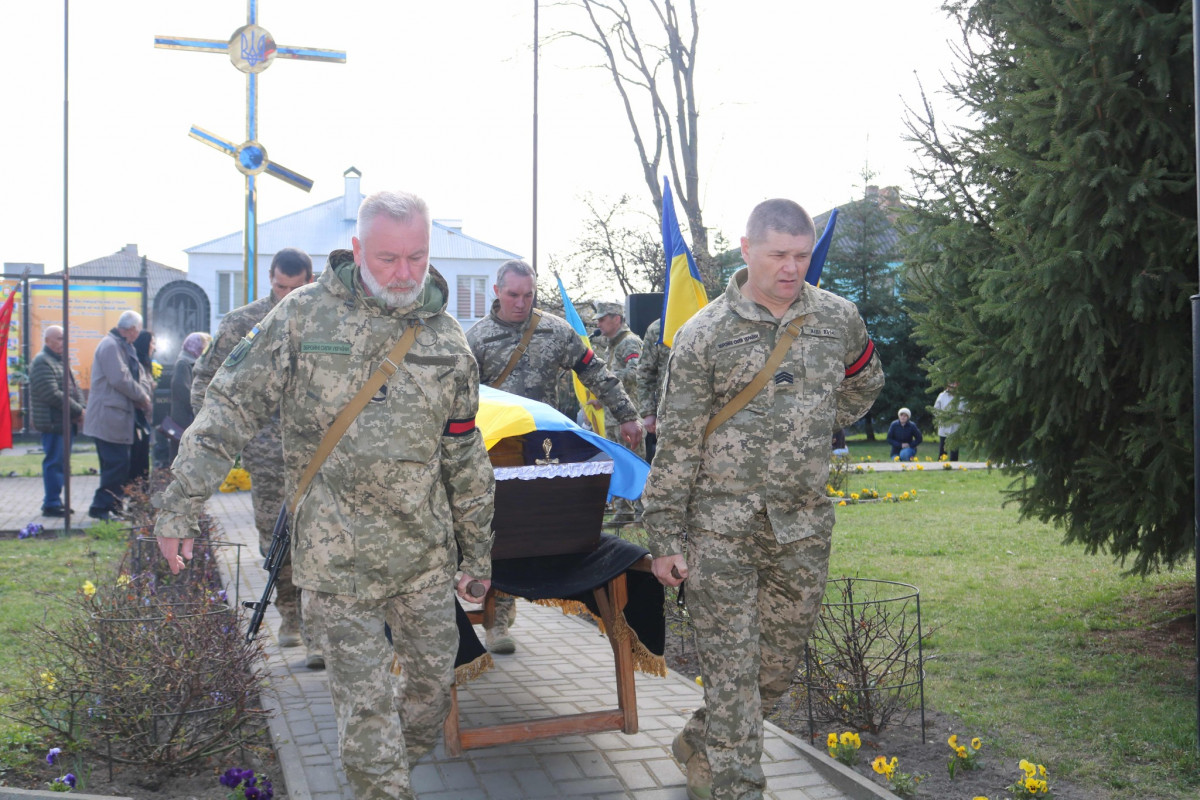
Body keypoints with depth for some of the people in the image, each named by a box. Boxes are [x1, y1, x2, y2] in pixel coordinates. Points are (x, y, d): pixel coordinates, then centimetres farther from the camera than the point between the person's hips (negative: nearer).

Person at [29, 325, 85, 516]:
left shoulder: (62, 361, 19)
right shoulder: (42, 362, -12)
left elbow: (75, 388, 18)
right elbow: (52, 394, -20)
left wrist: (80, 408, -1)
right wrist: (78, 410, -16)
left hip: (67, 421, 9)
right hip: (53, 422, -9)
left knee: (59, 462, 13)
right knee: (54, 462, -6)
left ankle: (54, 501, 21)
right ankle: (51, 504, -1)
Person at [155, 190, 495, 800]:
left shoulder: (446, 338, 4)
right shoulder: (304, 315, -5)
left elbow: (466, 457, 10)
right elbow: (230, 408, -4)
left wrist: (477, 552, 13)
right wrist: (179, 505, -8)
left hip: (426, 552, 4)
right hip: (337, 557, -3)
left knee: (434, 677, 13)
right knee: (366, 699, 1)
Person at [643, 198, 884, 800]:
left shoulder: (839, 319, 4)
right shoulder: (704, 334, -6)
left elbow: (863, 386, 25)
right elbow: (675, 442, -5)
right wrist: (665, 537, -7)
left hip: (804, 528, 4)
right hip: (722, 529, -4)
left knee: (778, 667, 14)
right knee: (732, 671, -2)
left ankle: (699, 749, 36)